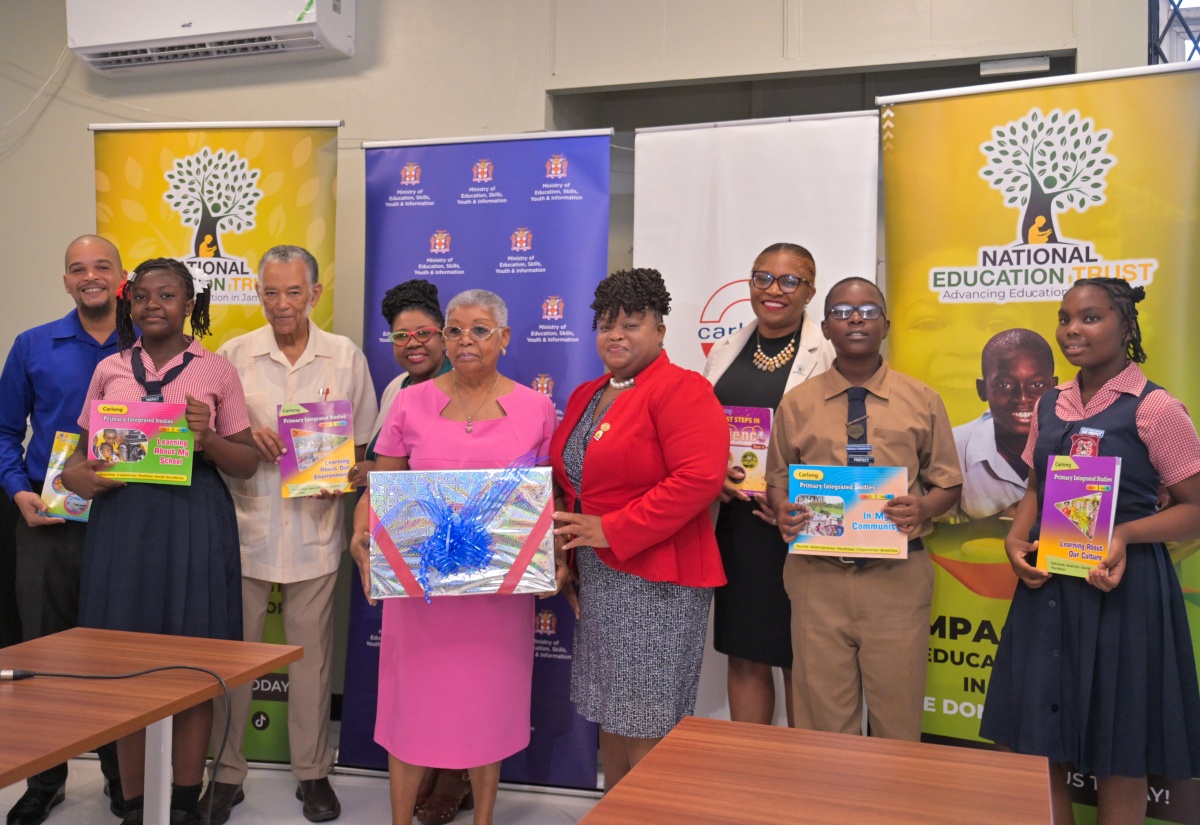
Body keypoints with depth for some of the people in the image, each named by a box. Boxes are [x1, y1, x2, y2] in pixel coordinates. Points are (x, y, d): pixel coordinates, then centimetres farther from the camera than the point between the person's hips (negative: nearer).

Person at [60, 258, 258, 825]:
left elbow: (247, 463, 4)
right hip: (122, 520, 2)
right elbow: (85, 446, 16)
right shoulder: (110, 370, 12)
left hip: (194, 525, -2)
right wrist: (75, 474, -6)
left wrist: (207, 438, -14)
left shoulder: (216, 371, 5)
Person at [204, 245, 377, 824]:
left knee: (312, 652, 8)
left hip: (315, 527, 0)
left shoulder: (346, 357, 3)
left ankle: (313, 771, 23)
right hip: (246, 524, 1)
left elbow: (362, 440, 8)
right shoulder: (234, 355, 3)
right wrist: (245, 439, -12)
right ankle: (226, 772, 23)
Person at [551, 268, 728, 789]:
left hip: (655, 581, -8)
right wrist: (567, 552, 9)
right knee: (609, 716, 17)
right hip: (598, 580, 8)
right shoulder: (585, 397, 15)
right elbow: (569, 480, 23)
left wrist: (612, 530, -21)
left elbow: (700, 477, -23)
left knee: (646, 733, 0)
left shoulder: (680, 390, -11)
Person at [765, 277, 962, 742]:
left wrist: (922, 508, -14)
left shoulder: (923, 401, 5)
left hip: (898, 577, 0)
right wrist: (782, 511, -10)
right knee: (823, 713, 9)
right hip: (817, 576, 1)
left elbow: (948, 483, 8)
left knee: (897, 713, 9)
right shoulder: (796, 404, 6)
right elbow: (777, 480, 12)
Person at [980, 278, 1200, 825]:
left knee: (1118, 753, 7)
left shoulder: (1154, 408, -8)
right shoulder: (1051, 405, 9)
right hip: (1048, 584, 6)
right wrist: (1016, 538, 0)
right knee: (1038, 741, 12)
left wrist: (1124, 535, -23)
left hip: (1123, 588, -5)